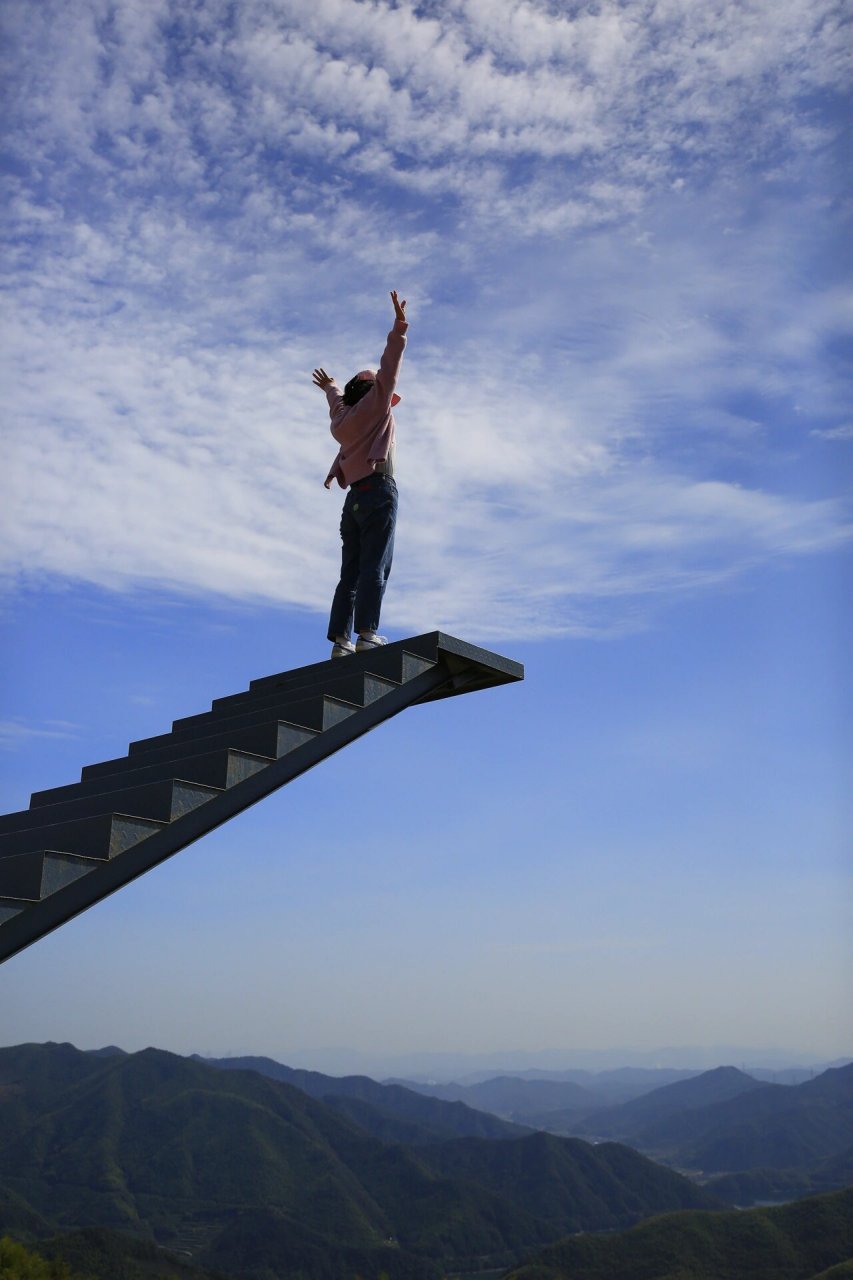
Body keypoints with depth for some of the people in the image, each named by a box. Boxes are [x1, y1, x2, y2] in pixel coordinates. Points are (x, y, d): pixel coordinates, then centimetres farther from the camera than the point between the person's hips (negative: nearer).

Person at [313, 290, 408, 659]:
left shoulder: (342, 418, 26)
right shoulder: (375, 403, 9)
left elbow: (338, 402, 49)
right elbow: (389, 367, -3)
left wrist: (331, 388, 70)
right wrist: (399, 327, -6)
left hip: (354, 497, 7)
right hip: (378, 489, -7)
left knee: (350, 572, 2)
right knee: (375, 566, -16)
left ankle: (341, 639, -8)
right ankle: (367, 633, -28)